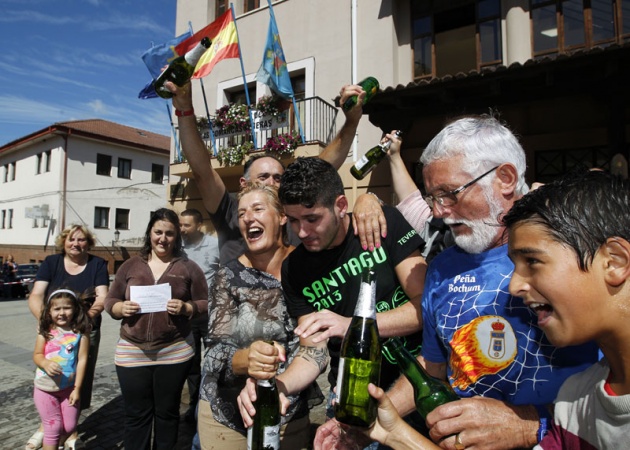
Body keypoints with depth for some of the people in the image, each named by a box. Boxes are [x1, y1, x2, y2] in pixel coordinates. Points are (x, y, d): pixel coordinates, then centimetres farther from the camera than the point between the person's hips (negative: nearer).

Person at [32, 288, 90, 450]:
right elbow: (37, 355, -2)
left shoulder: (80, 333, -10)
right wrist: (46, 364, -26)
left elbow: (82, 360, -10)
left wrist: (77, 388, -11)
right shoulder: (46, 331, -6)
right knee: (53, 427, 5)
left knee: (69, 427, 10)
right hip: (45, 388, 0)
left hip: (69, 387, 0)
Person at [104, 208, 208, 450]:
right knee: (136, 414, 12)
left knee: (167, 412, 13)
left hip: (175, 352, -1)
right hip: (132, 352, 2)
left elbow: (205, 304, 1)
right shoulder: (130, 265, 7)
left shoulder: (188, 267, 1)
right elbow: (110, 301, 11)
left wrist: (186, 308, -18)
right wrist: (121, 308, -10)